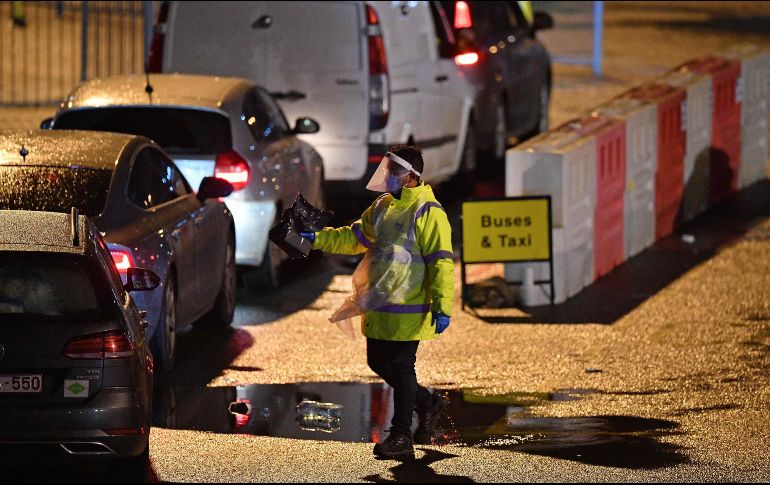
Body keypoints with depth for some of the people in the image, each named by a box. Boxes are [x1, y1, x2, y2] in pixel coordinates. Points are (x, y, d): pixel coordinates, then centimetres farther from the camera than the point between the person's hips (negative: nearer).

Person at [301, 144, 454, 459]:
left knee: (400, 368, -3)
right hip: (378, 307, 9)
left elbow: (441, 262, -18)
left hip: (408, 310, -9)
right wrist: (317, 239, 5)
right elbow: (354, 238, 18)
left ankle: (401, 437, 6)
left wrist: (442, 306, -22)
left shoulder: (427, 212, -14)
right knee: (378, 363, 14)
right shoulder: (383, 206, 12)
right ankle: (428, 404, 33)